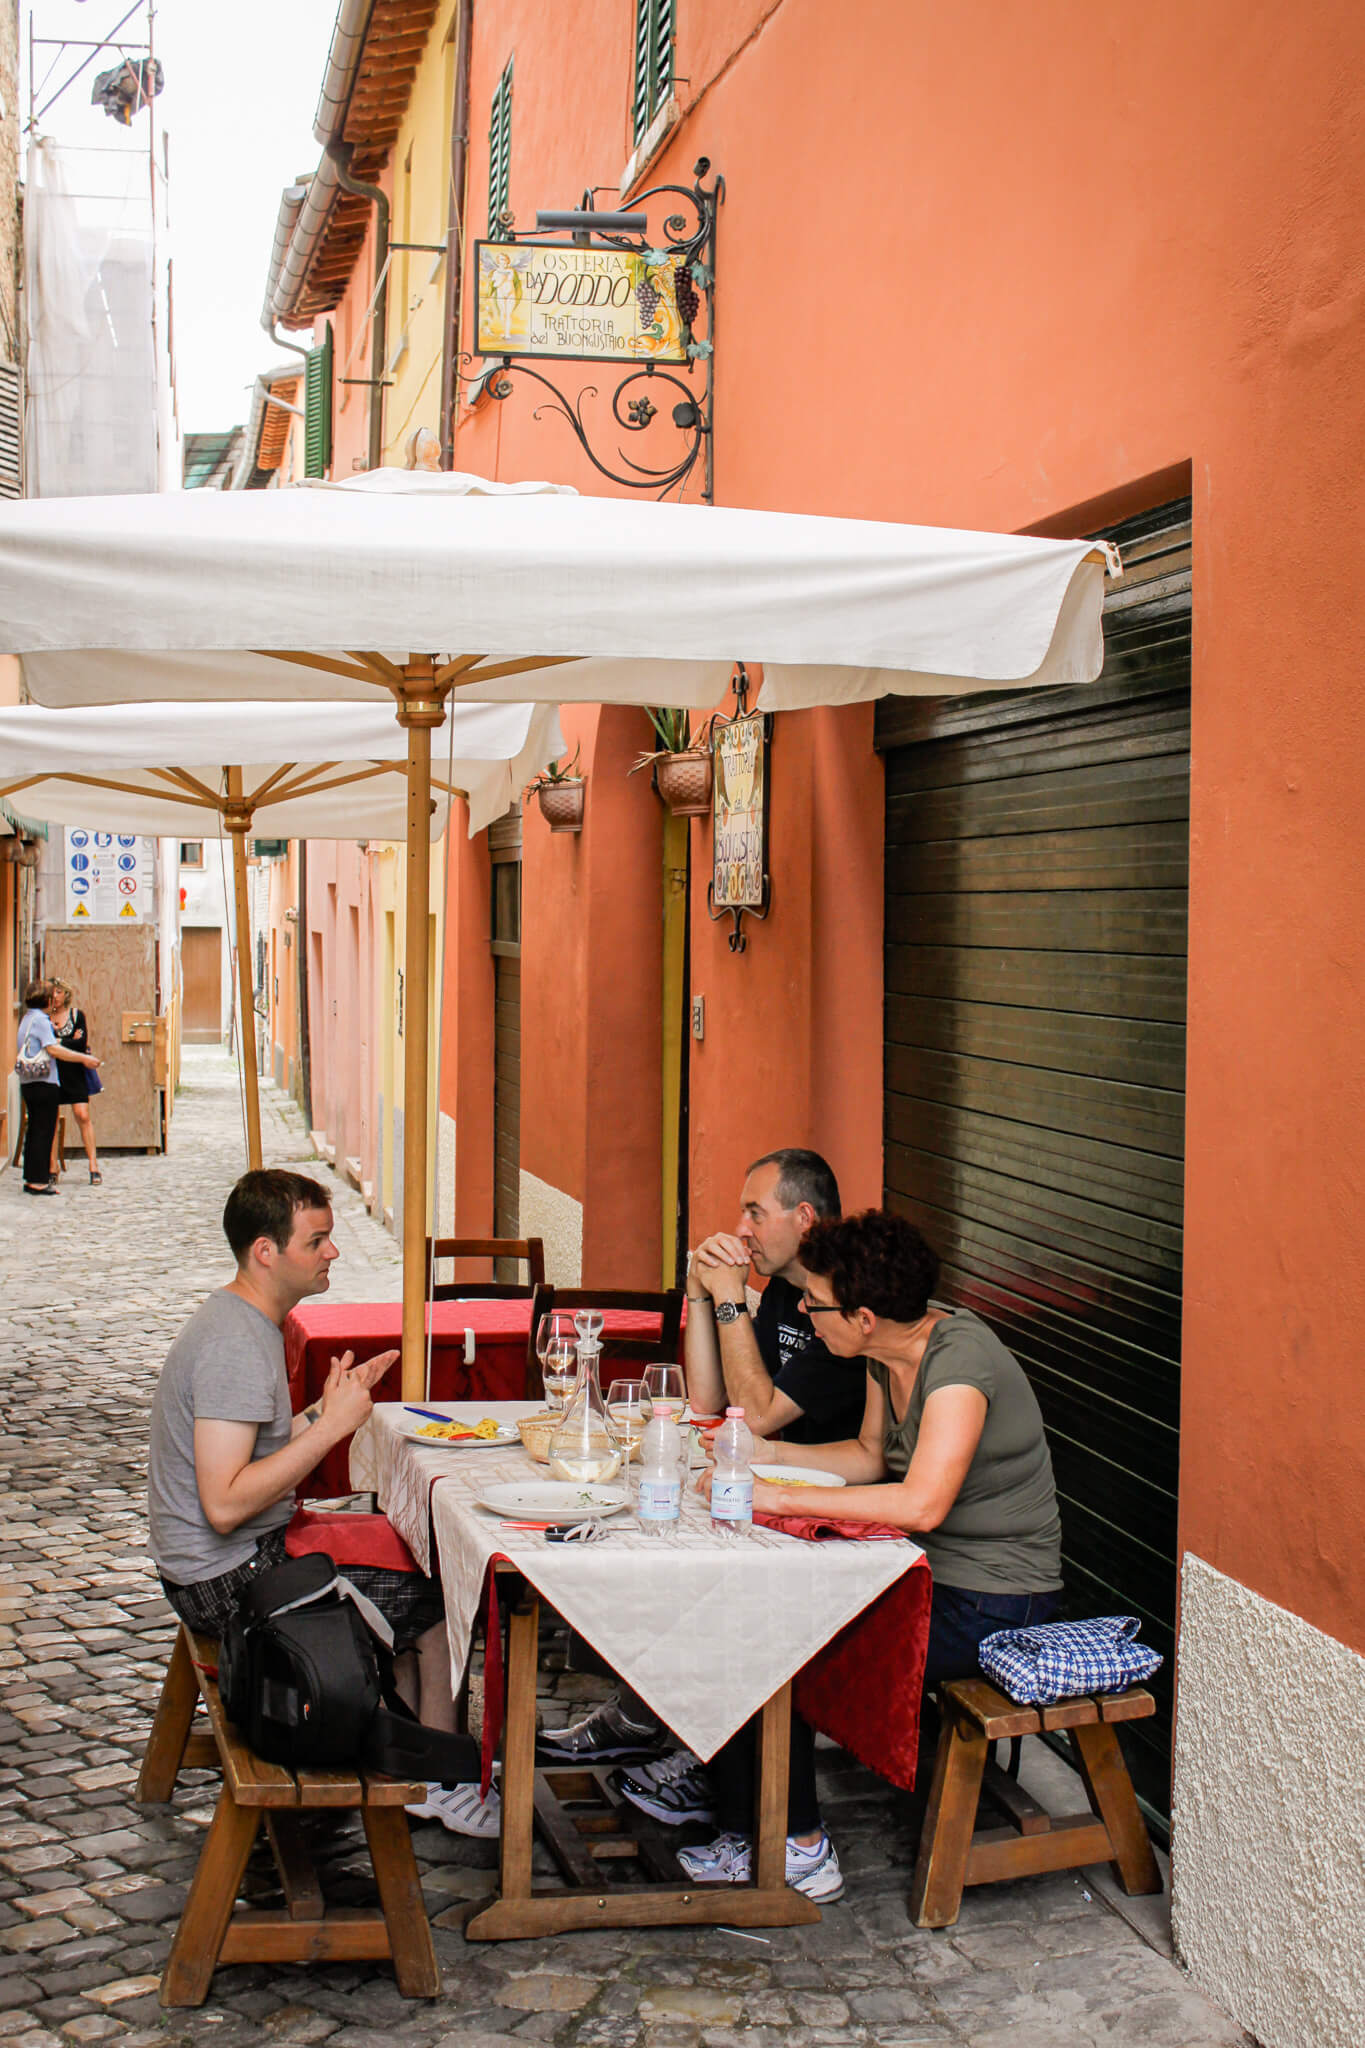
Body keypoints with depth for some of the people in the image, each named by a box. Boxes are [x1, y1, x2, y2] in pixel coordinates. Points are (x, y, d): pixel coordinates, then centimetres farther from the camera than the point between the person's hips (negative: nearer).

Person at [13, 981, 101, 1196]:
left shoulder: (26, 1019, 16)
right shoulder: (40, 1020, -12)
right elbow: (53, 1049, -23)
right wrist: (83, 1058, -22)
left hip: (28, 1082, 9)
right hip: (44, 1082, -9)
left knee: (34, 1131, 13)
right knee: (44, 1132, -5)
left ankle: (30, 1179, 15)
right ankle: (39, 1181, -6)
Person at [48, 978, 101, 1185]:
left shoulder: (76, 1015, 5)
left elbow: (82, 1043, -5)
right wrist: (70, 1040, -10)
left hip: (74, 1073, -1)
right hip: (52, 1074, 1)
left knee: (83, 1116, -9)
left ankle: (93, 1166, -7)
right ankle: (52, 1168, 5)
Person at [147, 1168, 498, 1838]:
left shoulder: (241, 1319, 8)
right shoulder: (236, 1345, -25)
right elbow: (224, 1504, -31)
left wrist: (330, 1408, 3)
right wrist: (331, 1425, -26)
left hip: (231, 1562, 10)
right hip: (228, 1580, -10)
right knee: (439, 1600, -6)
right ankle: (440, 1783, 12)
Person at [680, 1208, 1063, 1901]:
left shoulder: (960, 1361, -26)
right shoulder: (888, 1350, 1)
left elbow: (922, 1503, -37)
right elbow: (871, 1455, 18)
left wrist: (780, 1497, -33)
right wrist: (766, 1454, 4)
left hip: (992, 1604, -9)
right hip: (930, 1574, 9)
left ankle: (799, 1848, 5)